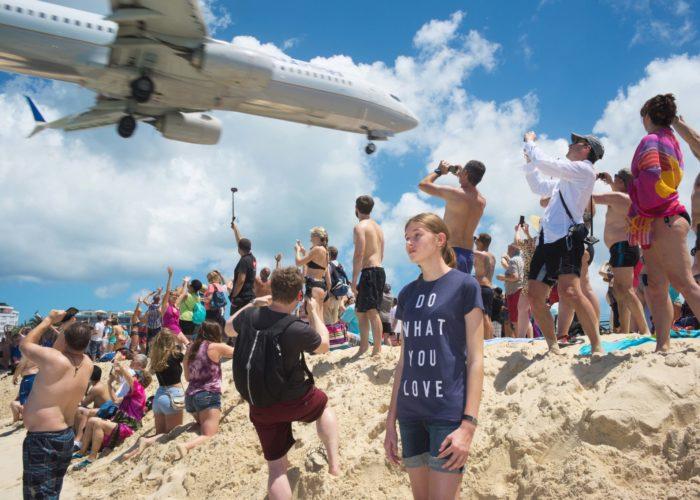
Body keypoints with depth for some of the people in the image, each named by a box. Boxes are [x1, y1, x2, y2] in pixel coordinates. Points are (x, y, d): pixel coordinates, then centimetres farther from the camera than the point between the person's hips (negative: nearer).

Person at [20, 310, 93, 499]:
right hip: (66, 436, 8)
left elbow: (25, 345, -2)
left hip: (42, 439, -8)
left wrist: (49, 320, 5)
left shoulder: (54, 359, -20)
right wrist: (68, 327, 11)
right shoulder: (86, 364, -1)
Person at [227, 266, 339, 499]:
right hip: (295, 401, -3)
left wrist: (254, 304, 16)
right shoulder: (298, 329, -24)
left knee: (276, 467, 11)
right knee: (324, 404, 31)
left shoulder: (250, 315, -12)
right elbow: (324, 345, -1)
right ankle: (333, 460, 23)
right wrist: (314, 312, 8)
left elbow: (228, 329, 13)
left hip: (260, 407, 3)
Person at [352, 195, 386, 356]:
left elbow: (359, 254, -17)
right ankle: (364, 346, 22)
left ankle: (377, 350, -11)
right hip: (380, 270, 9)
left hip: (369, 271, -9)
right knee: (360, 311, 16)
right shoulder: (378, 227, 20)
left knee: (372, 311, -10)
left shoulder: (360, 227, -8)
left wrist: (354, 280, -16)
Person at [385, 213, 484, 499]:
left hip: (449, 413, -5)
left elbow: (475, 359, -7)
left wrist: (468, 424, -14)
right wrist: (391, 421, 11)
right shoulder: (407, 294, 12)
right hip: (410, 414, 5)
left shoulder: (464, 286, -3)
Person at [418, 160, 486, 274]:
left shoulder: (454, 194, -12)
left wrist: (439, 170, 13)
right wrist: (460, 175, 32)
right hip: (469, 254, 7)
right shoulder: (482, 202, 10)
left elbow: (423, 184, -2)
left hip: (452, 251, -7)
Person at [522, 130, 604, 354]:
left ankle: (597, 347, -23)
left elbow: (545, 164, -9)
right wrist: (529, 160, 30)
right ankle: (553, 347, 14)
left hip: (567, 237, -10)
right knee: (534, 296, 4)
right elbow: (539, 187, 37)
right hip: (548, 239, 10)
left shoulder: (584, 169, -1)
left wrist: (530, 142, 7)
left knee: (569, 291, -27)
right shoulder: (567, 176, 28)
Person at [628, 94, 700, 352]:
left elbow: (651, 177, -21)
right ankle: (663, 345, 6)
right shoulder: (672, 142, 24)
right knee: (656, 288, 6)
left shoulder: (651, 140, -6)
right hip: (667, 221, 10)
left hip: (661, 221, -10)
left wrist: (643, 215, -15)